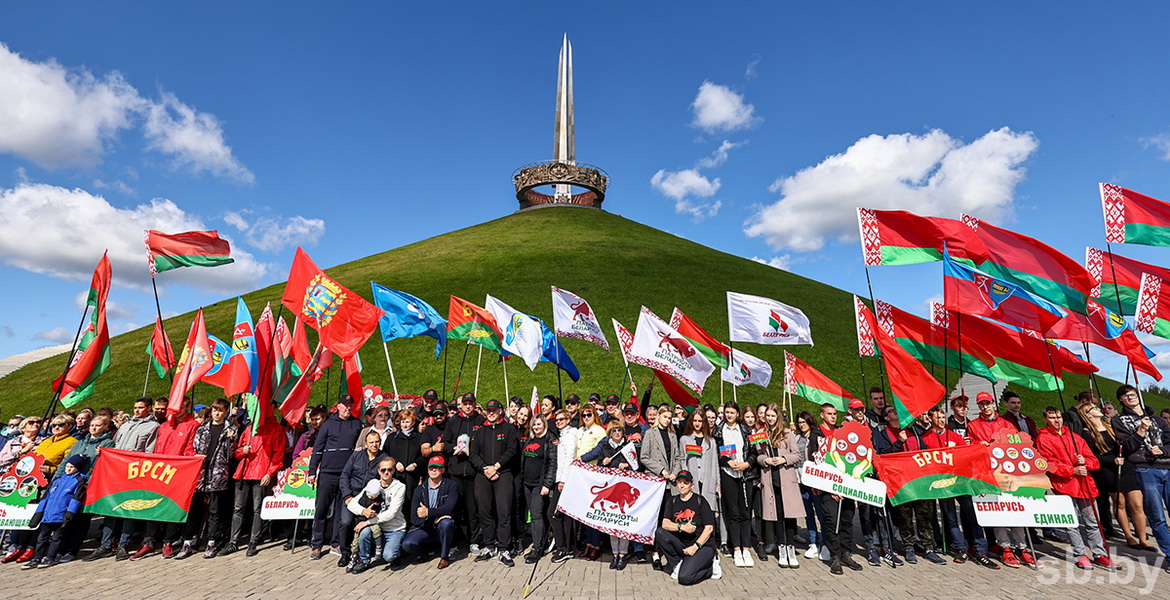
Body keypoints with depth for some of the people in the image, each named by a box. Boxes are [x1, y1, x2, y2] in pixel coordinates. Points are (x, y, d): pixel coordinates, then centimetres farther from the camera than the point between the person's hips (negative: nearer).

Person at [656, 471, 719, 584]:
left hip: (703, 546, -4)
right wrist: (681, 527, -23)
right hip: (680, 546, 4)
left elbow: (709, 528, -8)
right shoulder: (672, 501, 7)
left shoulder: (700, 500, -3)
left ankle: (710, 566, 2)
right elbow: (665, 524, -5)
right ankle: (677, 564, -4)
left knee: (685, 577, -25)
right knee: (659, 533, -20)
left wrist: (695, 546, -17)